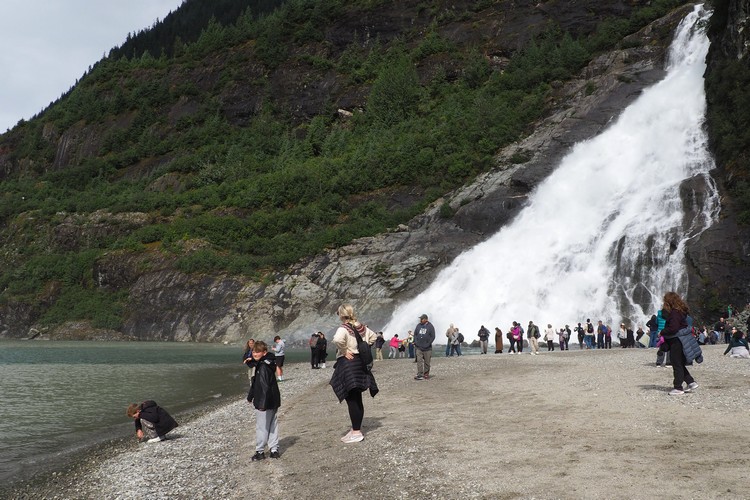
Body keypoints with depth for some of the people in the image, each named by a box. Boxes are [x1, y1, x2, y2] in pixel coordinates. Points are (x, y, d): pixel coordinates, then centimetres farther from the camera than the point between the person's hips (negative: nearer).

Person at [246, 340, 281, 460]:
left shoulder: (263, 366, -20)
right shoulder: (260, 364, 12)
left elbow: (264, 386, -26)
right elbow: (255, 383, 24)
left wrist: (262, 403, -28)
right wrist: (250, 396, 32)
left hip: (265, 403, -10)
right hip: (274, 402, 10)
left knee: (261, 427, 1)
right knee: (273, 426, 14)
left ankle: (260, 451, 10)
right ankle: (274, 450, 20)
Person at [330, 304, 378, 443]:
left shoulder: (343, 328, -17)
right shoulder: (361, 327, 7)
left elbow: (338, 339, -38)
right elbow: (373, 336, 22)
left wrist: (344, 351, -21)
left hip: (347, 363, -8)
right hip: (360, 363, 8)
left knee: (352, 400, -4)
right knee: (357, 399, 16)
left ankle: (356, 433, -2)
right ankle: (357, 428, 24)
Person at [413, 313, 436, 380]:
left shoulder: (430, 326, -3)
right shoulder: (418, 326, 7)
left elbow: (433, 337, -4)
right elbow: (415, 334, 14)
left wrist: (428, 344, -11)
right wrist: (416, 342, 1)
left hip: (427, 348, -2)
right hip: (419, 348, 2)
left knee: (427, 362, 6)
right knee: (419, 361, -7)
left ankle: (426, 374, 17)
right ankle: (419, 375, -8)